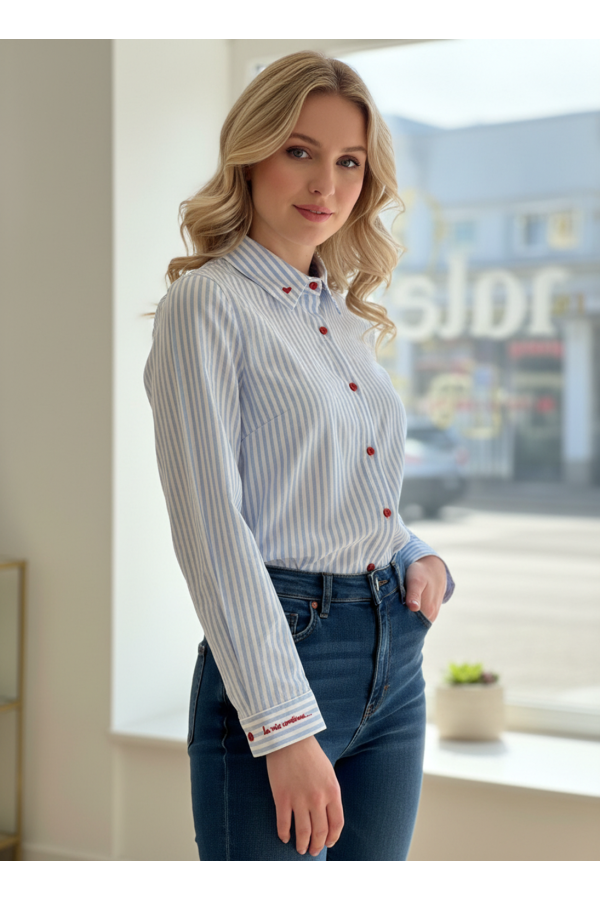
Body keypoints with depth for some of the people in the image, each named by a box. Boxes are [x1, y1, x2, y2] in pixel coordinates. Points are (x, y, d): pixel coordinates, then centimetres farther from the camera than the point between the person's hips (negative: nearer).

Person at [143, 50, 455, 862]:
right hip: (281, 652, -7)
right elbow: (212, 529, -15)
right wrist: (284, 726, -19)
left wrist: (424, 559, 2)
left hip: (395, 658, 7)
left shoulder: (348, 316, 14)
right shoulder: (207, 302, -8)